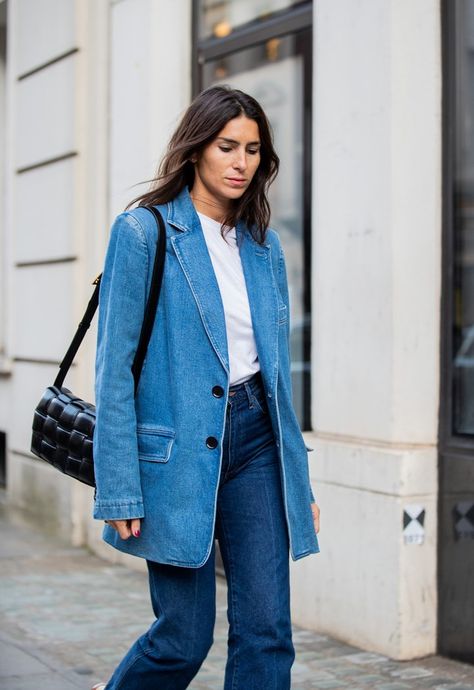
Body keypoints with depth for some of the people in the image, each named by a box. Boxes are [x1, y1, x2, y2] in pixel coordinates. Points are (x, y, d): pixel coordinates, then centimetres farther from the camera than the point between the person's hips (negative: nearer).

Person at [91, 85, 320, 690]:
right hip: (178, 448, -5)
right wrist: (119, 489, -13)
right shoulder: (143, 231, -5)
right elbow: (115, 366, -9)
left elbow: (278, 365, 15)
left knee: (267, 633, 1)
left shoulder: (263, 243, 12)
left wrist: (299, 479, 12)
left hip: (254, 437, 5)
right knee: (185, 638, 2)